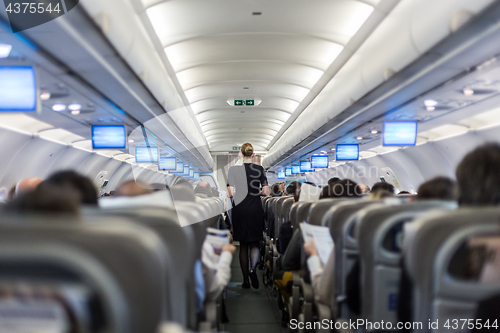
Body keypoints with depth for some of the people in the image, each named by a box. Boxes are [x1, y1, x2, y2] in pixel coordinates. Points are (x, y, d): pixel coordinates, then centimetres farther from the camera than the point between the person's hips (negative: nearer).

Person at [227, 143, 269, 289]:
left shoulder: (233, 169, -3)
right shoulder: (259, 169, -1)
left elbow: (230, 193, -7)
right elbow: (266, 191, -3)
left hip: (240, 210, 0)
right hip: (256, 209, 0)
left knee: (243, 245, 9)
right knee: (255, 243, 11)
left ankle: (246, 280, 11)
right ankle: (252, 269, -16)